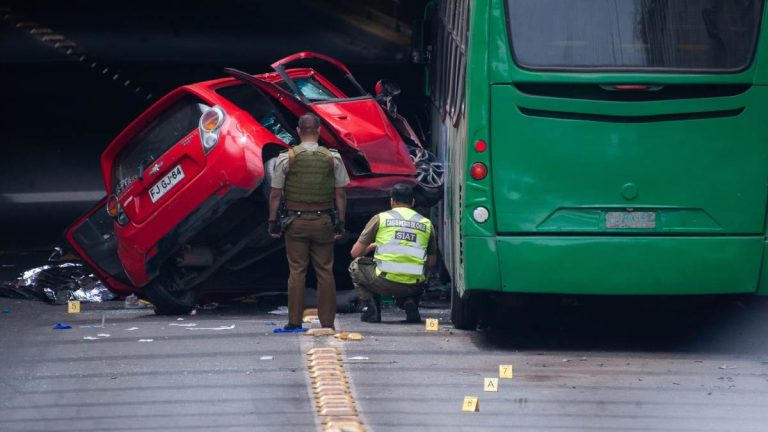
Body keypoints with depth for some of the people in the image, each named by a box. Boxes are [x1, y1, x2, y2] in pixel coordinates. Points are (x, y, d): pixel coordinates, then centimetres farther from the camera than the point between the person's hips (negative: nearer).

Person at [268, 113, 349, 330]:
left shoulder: (286, 158, -4)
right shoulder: (332, 158, 0)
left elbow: (275, 194, -3)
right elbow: (340, 194, 1)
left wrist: (273, 222, 4)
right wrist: (340, 223, 7)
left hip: (296, 222, -1)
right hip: (324, 221, 1)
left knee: (297, 271, 1)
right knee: (325, 271, 4)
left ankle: (295, 321, 0)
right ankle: (327, 321, 3)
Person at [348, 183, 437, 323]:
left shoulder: (380, 218, 6)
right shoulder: (426, 223, 12)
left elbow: (355, 252, 11)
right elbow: (432, 262, 19)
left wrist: (372, 246, 32)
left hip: (384, 283, -2)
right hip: (412, 287, 2)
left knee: (356, 265, 26)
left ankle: (371, 307, 8)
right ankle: (410, 304, 7)